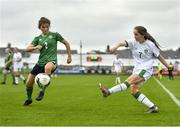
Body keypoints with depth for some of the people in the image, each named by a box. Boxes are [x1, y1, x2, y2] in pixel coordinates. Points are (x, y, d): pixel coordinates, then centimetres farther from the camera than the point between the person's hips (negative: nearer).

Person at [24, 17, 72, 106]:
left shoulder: (54, 35, 2)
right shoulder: (38, 38, 11)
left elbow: (66, 43, 11)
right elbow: (28, 49, 6)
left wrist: (69, 56, 10)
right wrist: (36, 47, -14)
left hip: (52, 61, -5)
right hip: (40, 62, 5)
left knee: (48, 67, -43)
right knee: (28, 83, 0)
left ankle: (42, 91, -29)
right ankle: (29, 99, 31)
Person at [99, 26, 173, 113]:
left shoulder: (150, 45, -8)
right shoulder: (134, 42, 1)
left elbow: (159, 56, 4)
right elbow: (125, 43, -19)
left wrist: (168, 66, 9)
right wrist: (116, 46, -40)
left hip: (145, 70, -6)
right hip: (137, 69, 7)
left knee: (129, 81, -25)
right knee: (134, 91, -3)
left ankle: (108, 92, -36)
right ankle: (152, 107, -1)